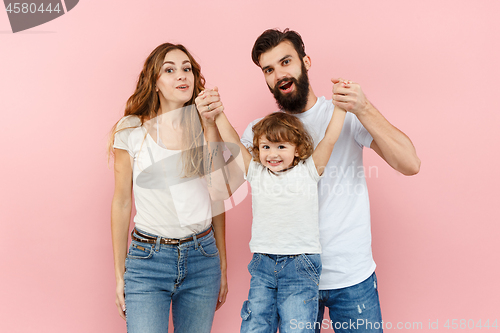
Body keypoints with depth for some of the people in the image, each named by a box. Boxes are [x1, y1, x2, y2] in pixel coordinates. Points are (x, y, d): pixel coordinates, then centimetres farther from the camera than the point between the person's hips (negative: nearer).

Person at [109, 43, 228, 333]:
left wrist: (223, 267, 11)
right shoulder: (131, 130, -2)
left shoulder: (207, 129, 3)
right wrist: (119, 274, 5)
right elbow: (122, 202, 3)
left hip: (202, 257, 2)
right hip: (147, 258, -2)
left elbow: (216, 200, 9)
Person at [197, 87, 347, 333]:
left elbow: (330, 138, 0)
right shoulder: (256, 172, 8)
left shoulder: (308, 170, 3)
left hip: (300, 265, -2)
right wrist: (217, 114, -2)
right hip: (263, 263, 3)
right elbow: (233, 141, 6)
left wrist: (341, 105, -3)